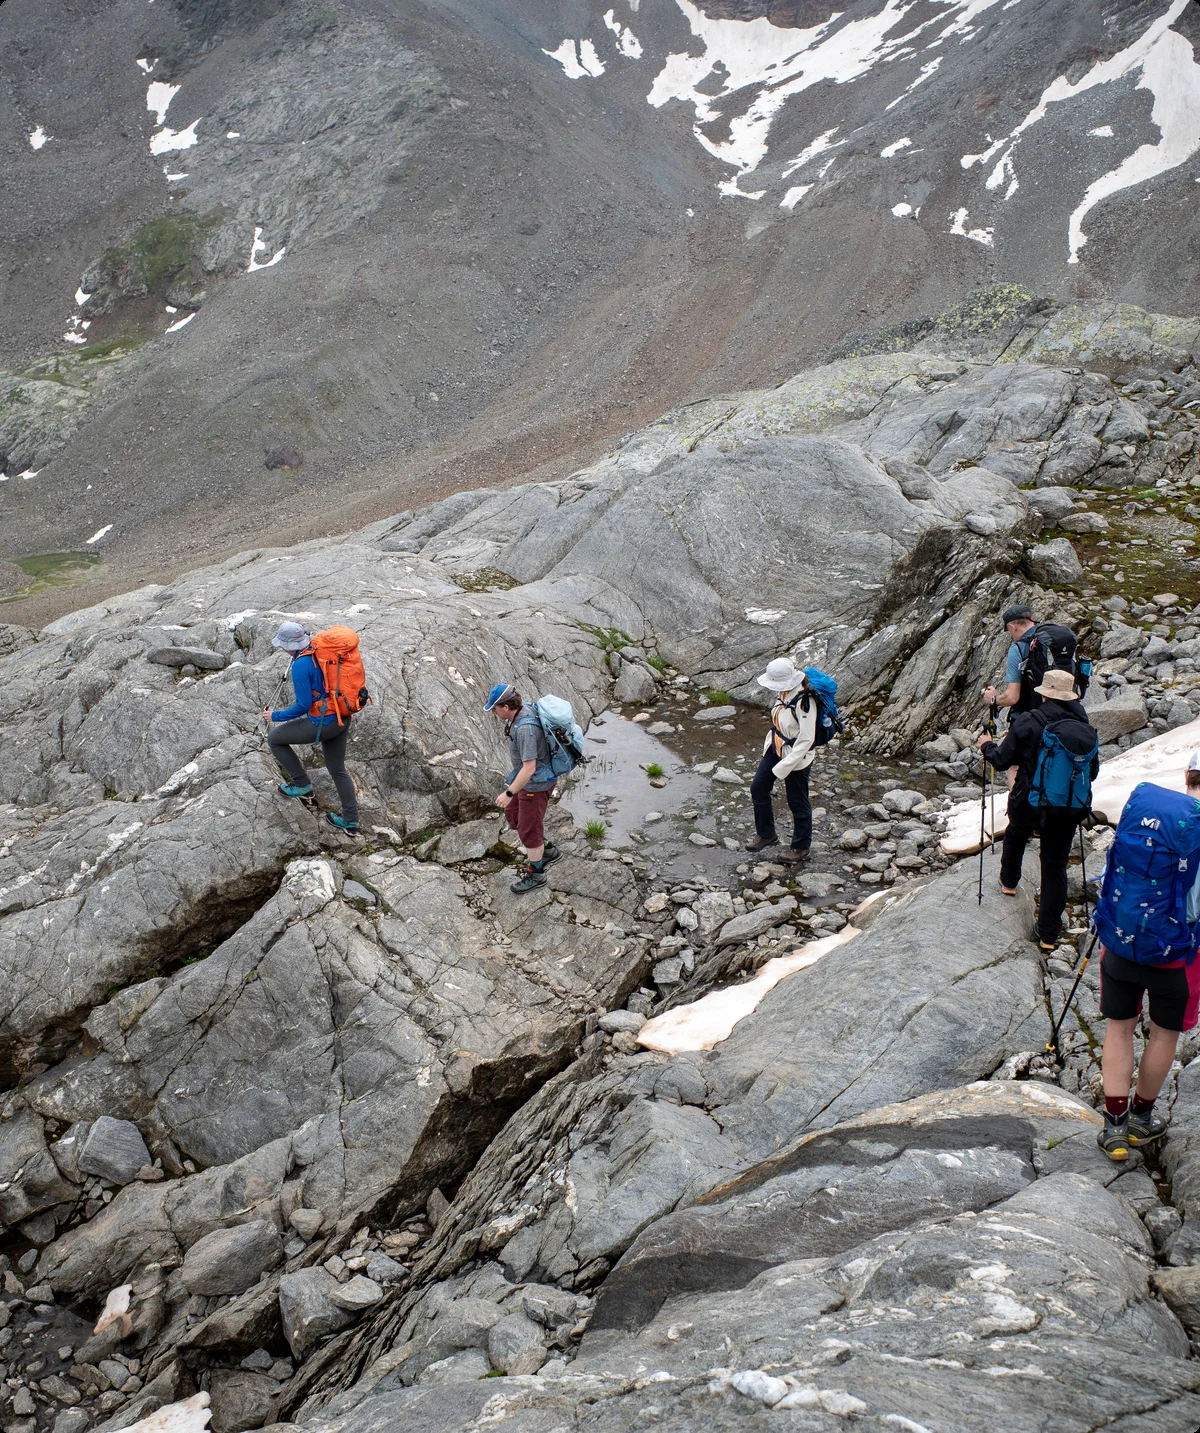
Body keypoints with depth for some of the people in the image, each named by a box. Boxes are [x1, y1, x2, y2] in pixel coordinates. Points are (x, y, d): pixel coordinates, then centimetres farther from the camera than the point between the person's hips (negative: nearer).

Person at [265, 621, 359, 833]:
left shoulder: (300, 665, -21)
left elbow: (303, 706, -18)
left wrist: (275, 716, -5)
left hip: (322, 723, -9)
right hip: (342, 719, 9)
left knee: (274, 738, 12)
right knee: (337, 769, 23)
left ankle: (301, 784, 19)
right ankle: (350, 820, 30)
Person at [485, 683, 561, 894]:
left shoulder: (525, 728, -36)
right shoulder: (524, 708, -6)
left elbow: (529, 768, -35)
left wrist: (509, 793, -27)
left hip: (536, 783, -9)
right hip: (530, 776, 10)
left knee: (528, 829, 9)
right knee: (513, 814, 25)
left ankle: (535, 874, 31)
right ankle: (547, 850, 41)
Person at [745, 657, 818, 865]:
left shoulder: (804, 701, -31)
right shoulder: (783, 693, -6)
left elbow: (806, 740, -28)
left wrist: (784, 766, -25)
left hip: (796, 755, -8)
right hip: (776, 748, 8)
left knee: (797, 801, 9)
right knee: (758, 787, 15)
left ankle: (801, 847, 29)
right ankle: (766, 834, 35)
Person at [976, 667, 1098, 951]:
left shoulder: (1027, 722, -14)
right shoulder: (1086, 730, -5)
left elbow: (1002, 761, -8)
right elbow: (1092, 771, 6)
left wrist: (987, 745, 14)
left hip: (1029, 804, -2)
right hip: (1067, 810, 2)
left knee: (1015, 834, 33)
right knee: (1055, 868, 10)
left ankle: (1009, 882, 51)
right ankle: (1049, 935, 14)